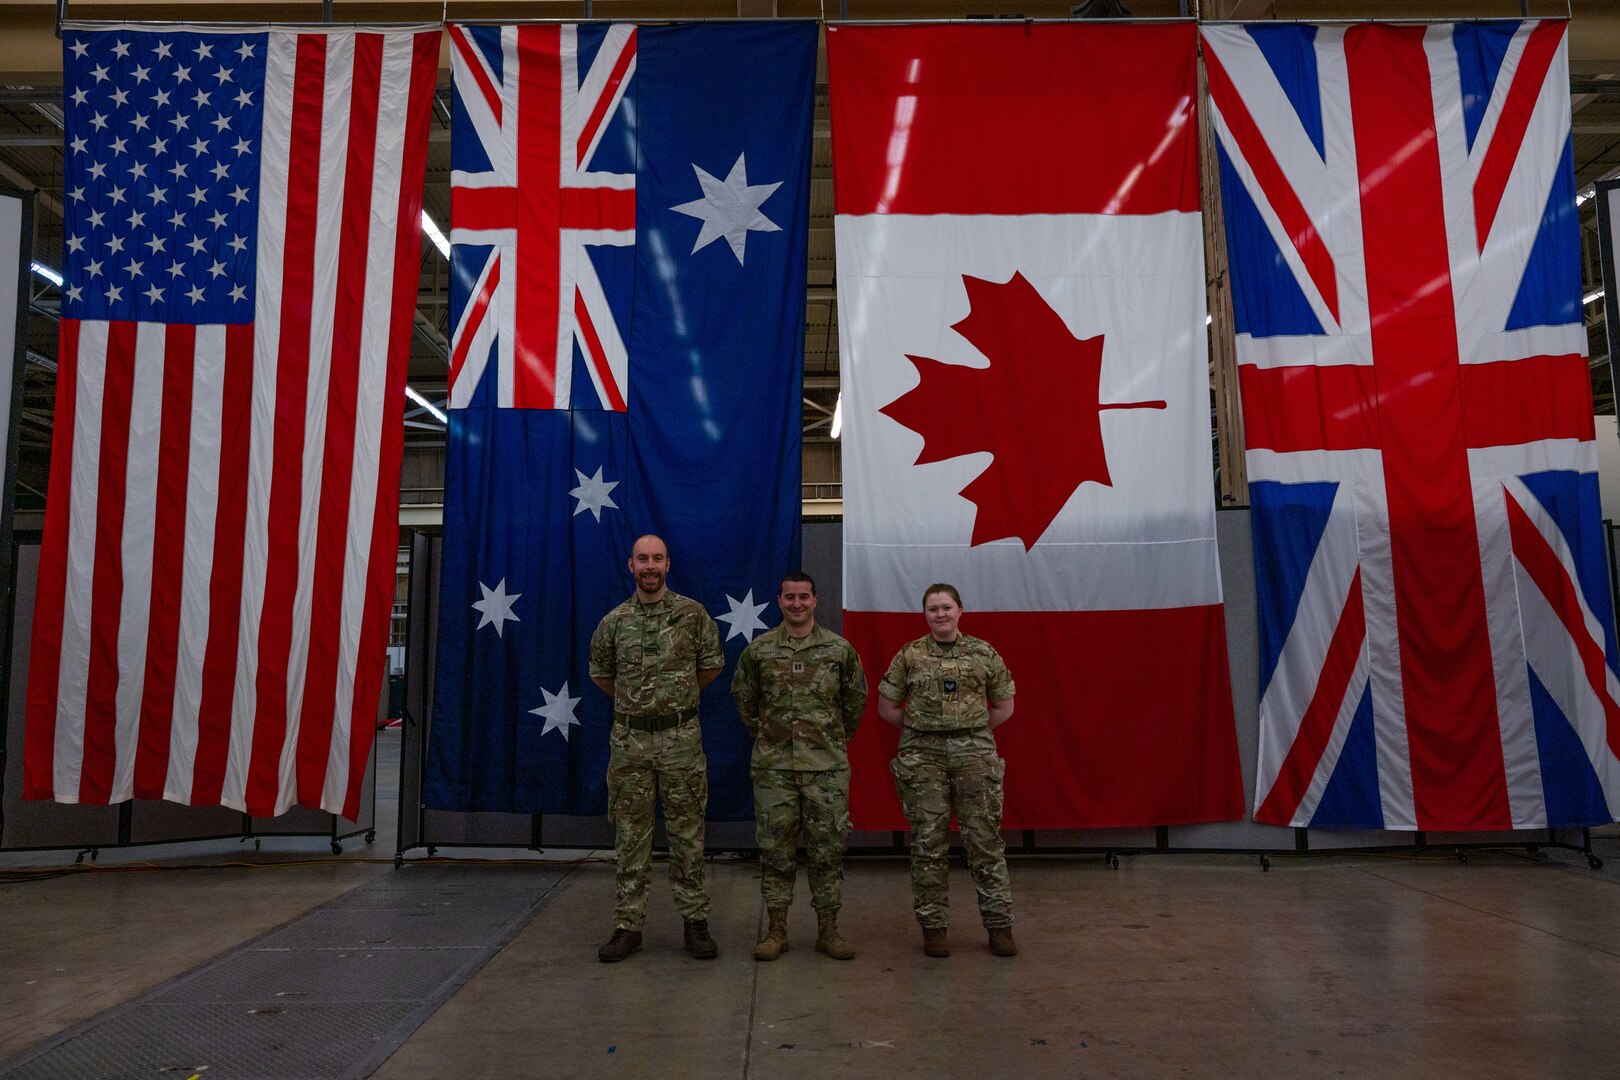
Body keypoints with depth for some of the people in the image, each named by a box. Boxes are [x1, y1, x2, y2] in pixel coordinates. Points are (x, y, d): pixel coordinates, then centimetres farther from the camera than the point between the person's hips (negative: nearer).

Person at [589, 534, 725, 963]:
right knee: (631, 834, 7)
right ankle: (628, 924, 16)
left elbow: (712, 665, 9)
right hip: (629, 739, 2)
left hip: (681, 738, -1)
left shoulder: (692, 614, -2)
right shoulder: (614, 621, 3)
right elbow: (600, 673, 18)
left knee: (687, 832, 5)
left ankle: (695, 921, 15)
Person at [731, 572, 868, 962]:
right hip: (773, 765, 0)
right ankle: (776, 930, 17)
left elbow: (856, 699, 12)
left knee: (828, 847, 4)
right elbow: (742, 697, 14)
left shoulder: (839, 649, 1)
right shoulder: (758, 649, 1)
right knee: (775, 846, 5)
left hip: (827, 766, 0)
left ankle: (828, 930, 16)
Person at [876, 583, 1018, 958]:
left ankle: (999, 924, 12)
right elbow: (886, 706, 8)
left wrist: (972, 730, 6)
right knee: (928, 842, 4)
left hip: (975, 753, 0)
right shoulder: (909, 655, 2)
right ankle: (933, 926, 15)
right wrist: (921, 729, 5)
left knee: (985, 839, 2)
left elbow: (1004, 706, 12)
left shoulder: (983, 653, 4)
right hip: (922, 756, 0)